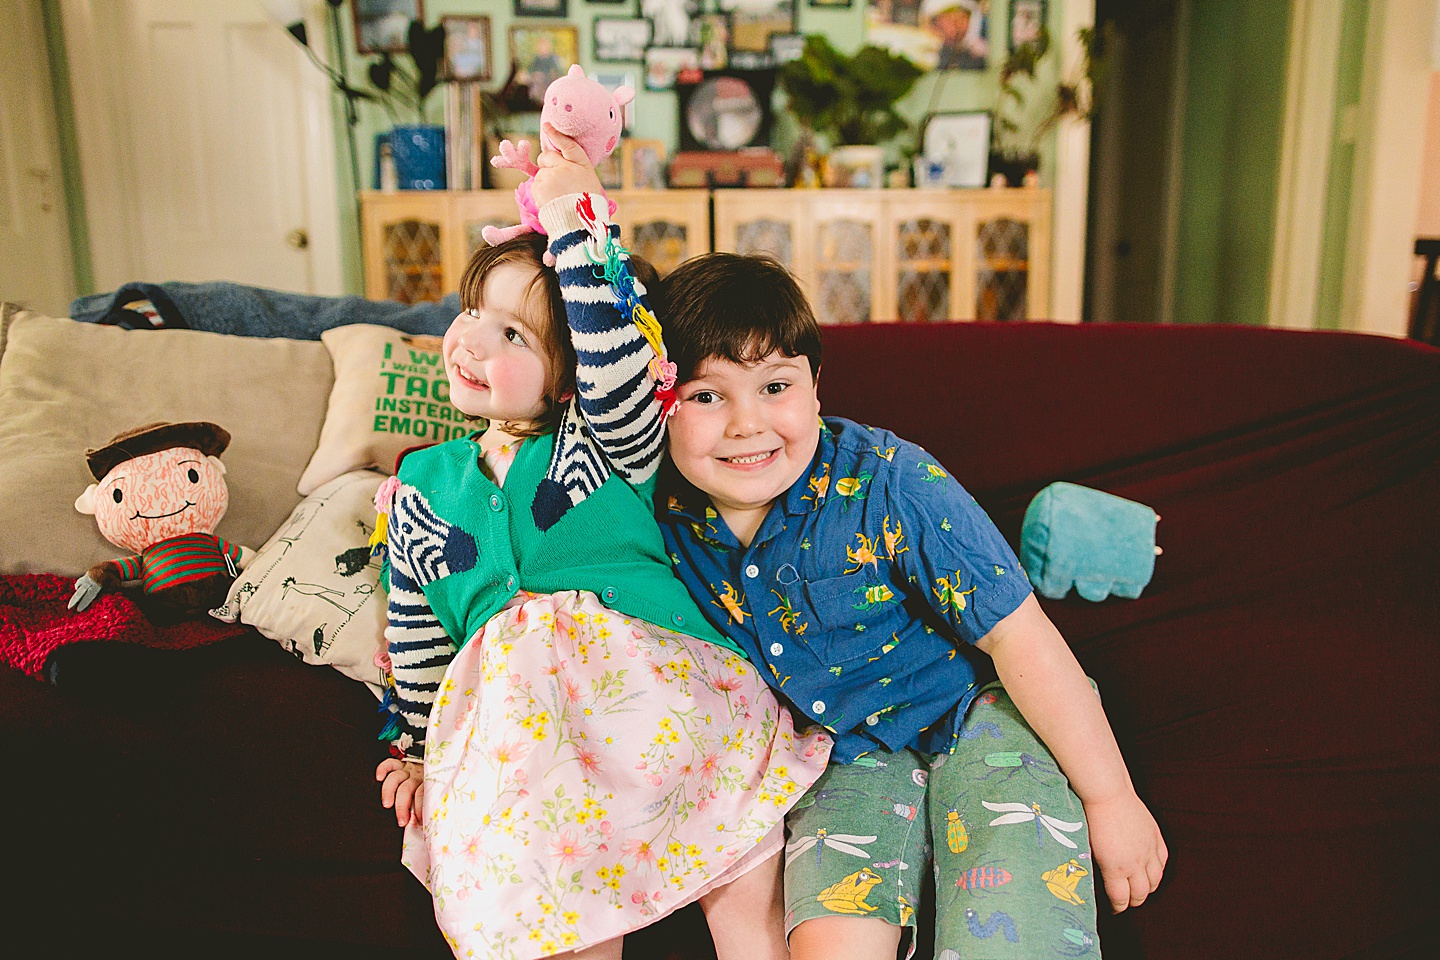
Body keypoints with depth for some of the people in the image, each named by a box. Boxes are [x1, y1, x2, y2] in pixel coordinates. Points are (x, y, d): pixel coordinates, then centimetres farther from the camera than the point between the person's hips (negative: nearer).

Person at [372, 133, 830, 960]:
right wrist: (418, 749, 21)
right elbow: (418, 633, 18)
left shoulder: (608, 448, 2)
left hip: (667, 697, -2)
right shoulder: (420, 488, 12)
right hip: (523, 724, 2)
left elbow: (616, 372, -21)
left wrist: (575, 221, -22)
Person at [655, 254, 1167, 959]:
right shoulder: (671, 518, -12)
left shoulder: (889, 485, -25)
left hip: (981, 714, -3)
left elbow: (1019, 635, -20)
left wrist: (1111, 799, -12)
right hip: (849, 751, 4)